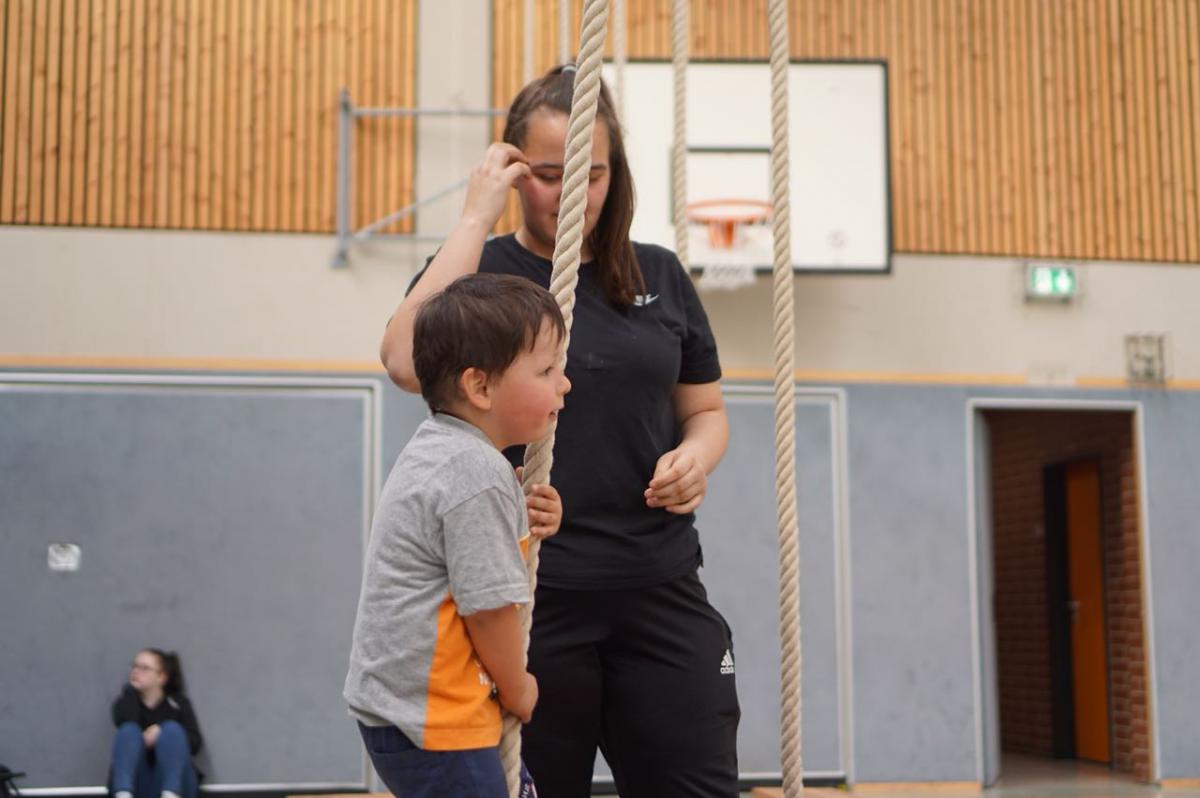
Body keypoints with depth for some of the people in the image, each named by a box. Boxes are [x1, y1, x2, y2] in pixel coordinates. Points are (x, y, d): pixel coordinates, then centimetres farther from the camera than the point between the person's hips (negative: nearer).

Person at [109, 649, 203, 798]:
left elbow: (195, 743, -6)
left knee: (172, 729, -23)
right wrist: (132, 690, -2)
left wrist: (161, 732, -20)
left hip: (175, 785, -1)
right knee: (129, 730, -22)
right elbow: (125, 723, -15)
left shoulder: (178, 703, 9)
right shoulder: (126, 703, 11)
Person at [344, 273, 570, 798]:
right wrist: (517, 689, -4)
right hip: (432, 718, -10)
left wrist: (525, 526, 1)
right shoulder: (479, 473, -23)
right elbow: (489, 606, -21)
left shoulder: (436, 449, 8)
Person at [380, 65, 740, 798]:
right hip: (526, 598, -3)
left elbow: (706, 410, 17)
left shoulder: (658, 276, 8)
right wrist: (476, 217, -18)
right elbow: (408, 363, -23)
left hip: (660, 592, 3)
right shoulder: (478, 270, -2)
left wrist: (696, 455, -6)